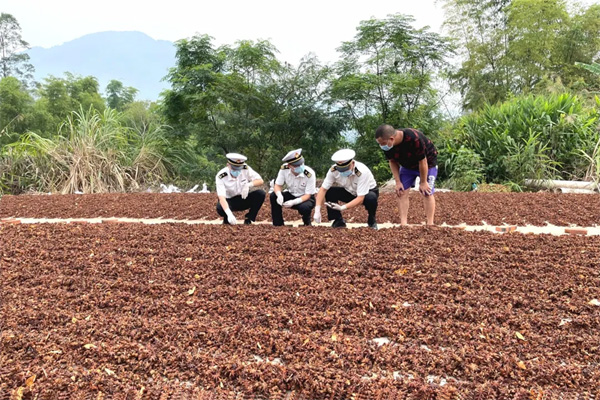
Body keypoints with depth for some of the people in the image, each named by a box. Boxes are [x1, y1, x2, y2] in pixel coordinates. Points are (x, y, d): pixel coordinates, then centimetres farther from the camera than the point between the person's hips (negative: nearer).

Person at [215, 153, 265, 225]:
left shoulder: (245, 169, -14)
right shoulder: (221, 176, -24)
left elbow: (260, 181, -10)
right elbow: (221, 197, -34)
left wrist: (248, 185, -32)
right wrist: (229, 214, -49)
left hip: (244, 199, 3)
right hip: (230, 201, -3)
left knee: (261, 193, -23)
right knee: (220, 208, -37)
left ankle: (250, 218, -4)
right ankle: (227, 218, 1)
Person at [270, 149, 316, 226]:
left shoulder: (309, 174, -29)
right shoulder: (284, 169, -19)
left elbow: (308, 195, -23)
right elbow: (277, 185, -11)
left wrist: (294, 202, -39)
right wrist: (279, 195, -35)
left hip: (305, 198, -4)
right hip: (291, 195, 4)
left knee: (304, 207, -37)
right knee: (273, 196, -21)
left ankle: (307, 223, 1)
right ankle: (278, 225, -6)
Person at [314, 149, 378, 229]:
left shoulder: (362, 172, -36)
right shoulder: (333, 170, -25)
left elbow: (360, 199, -37)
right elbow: (323, 189, -22)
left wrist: (342, 208, -48)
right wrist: (317, 211, -33)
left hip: (367, 192, -4)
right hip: (350, 192, 4)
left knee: (371, 198, -38)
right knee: (329, 192, -20)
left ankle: (372, 220, -5)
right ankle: (338, 221, -2)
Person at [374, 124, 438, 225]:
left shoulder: (414, 139, -40)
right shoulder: (387, 146, -22)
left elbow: (422, 162, -28)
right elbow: (393, 162, -5)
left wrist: (423, 182, -19)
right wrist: (398, 182, -10)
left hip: (427, 163, -5)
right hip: (407, 166, 5)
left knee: (427, 192, -8)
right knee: (401, 192, -5)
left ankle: (430, 224, 0)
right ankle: (403, 224, -3)